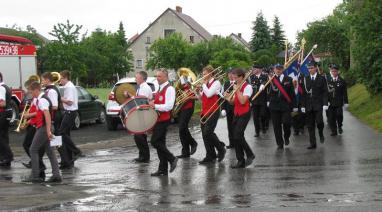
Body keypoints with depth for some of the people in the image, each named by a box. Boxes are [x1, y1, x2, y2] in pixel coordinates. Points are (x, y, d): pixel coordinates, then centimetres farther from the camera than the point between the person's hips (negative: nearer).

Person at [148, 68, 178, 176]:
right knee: (159, 143, 10)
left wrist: (155, 106, -22)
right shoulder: (160, 89, 17)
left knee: (155, 141, -13)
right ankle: (163, 169, 14)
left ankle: (172, 159, -1)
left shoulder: (169, 89, -12)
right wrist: (152, 104, 10)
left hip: (164, 119, -10)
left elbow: (168, 106, -21)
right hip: (158, 119, 10)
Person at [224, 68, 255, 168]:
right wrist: (229, 97, -4)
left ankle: (250, 154, 0)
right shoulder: (237, 87, 14)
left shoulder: (247, 87, -10)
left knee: (238, 136, -18)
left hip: (244, 114, -8)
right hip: (236, 114, 8)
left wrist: (237, 90, -15)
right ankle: (240, 161, 9)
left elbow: (242, 101, -21)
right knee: (235, 137, 4)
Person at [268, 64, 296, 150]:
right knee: (276, 126, 3)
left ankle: (286, 137, 21)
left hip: (286, 105, -1)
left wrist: (294, 105, 1)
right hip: (274, 105, 1)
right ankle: (280, 143, 15)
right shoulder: (271, 79, 4)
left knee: (286, 122, -9)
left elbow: (292, 93, 3)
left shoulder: (288, 79, 4)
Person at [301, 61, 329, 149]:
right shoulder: (305, 79, 9)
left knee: (319, 121, -16)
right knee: (310, 125, 3)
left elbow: (325, 92, 0)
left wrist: (325, 104, -9)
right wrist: (303, 105, 3)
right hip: (308, 105, 3)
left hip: (318, 104, -2)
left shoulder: (321, 78, 4)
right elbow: (304, 93, 8)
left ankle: (321, 134, 16)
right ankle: (313, 144, 9)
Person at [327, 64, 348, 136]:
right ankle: (334, 131, 12)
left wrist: (346, 102, 0)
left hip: (339, 103, -2)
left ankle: (339, 126, 18)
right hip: (330, 103, 2)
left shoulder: (342, 81, 4)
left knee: (339, 115, -11)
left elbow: (345, 92, 4)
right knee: (331, 117, 0)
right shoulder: (328, 81, 8)